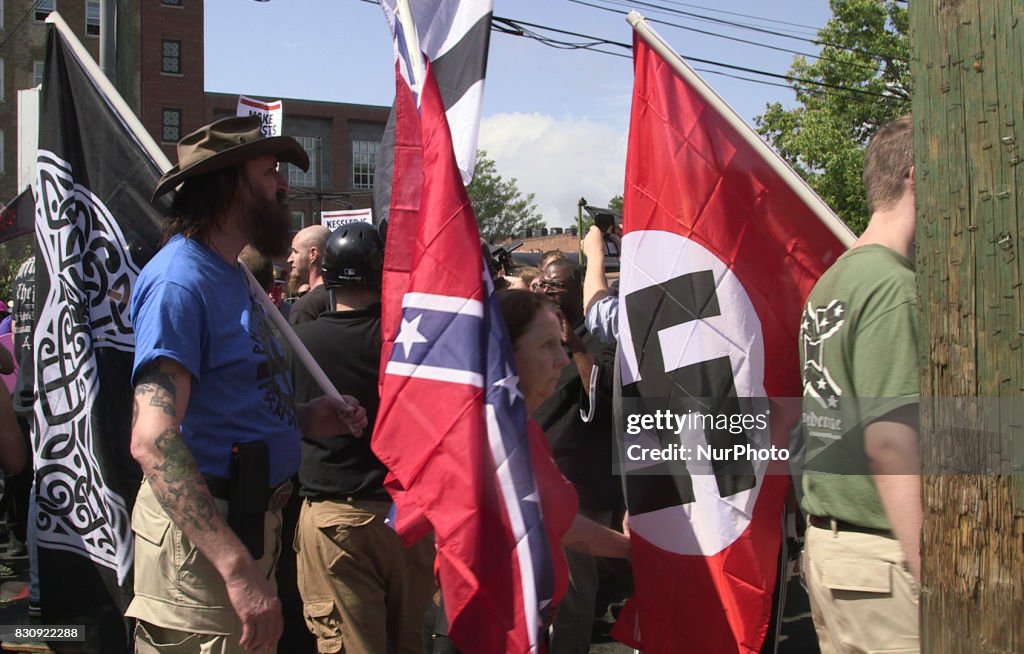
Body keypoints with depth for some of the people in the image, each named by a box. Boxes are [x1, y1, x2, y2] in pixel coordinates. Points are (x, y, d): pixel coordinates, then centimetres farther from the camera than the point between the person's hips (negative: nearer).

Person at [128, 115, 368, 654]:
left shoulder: (231, 276, 15)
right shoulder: (180, 279, -17)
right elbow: (153, 439, -28)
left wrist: (304, 418, 4)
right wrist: (237, 567, -34)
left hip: (249, 523, 10)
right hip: (200, 533, -10)